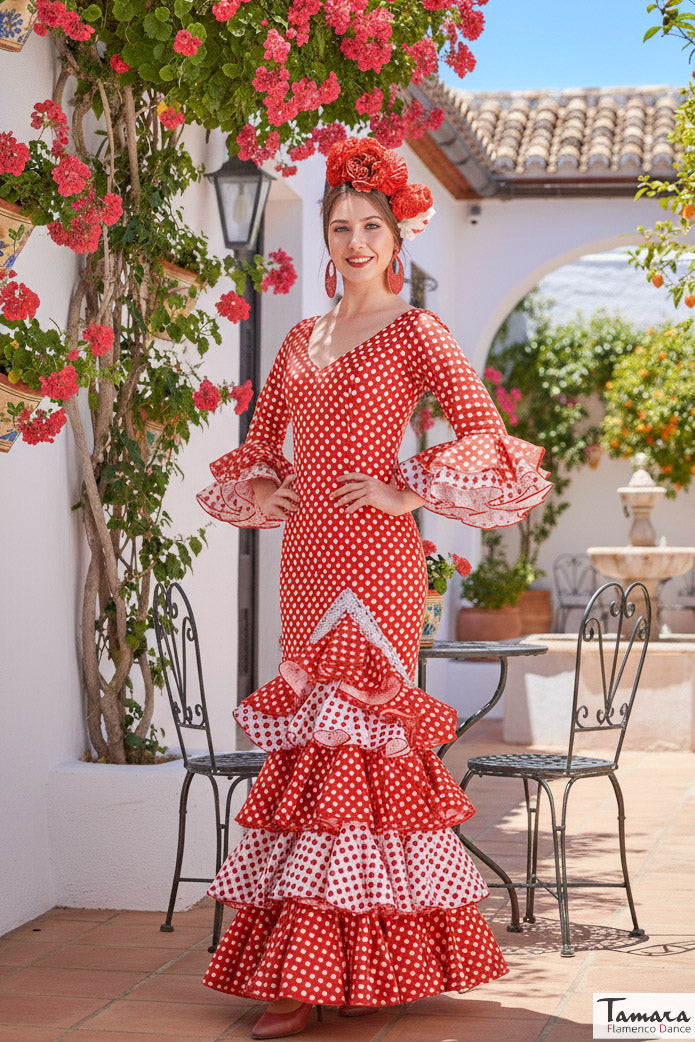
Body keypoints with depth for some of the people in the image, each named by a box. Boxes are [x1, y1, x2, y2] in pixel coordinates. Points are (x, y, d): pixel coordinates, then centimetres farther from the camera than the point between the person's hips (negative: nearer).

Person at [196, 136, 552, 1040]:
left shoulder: (414, 332, -1)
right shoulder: (304, 338, 17)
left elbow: (484, 434, -9)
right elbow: (260, 440, 27)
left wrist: (409, 494, -14)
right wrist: (256, 493, 8)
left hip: (373, 558, -7)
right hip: (307, 558, 7)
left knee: (341, 733, -10)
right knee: (321, 726, 7)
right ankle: (367, 962, 17)